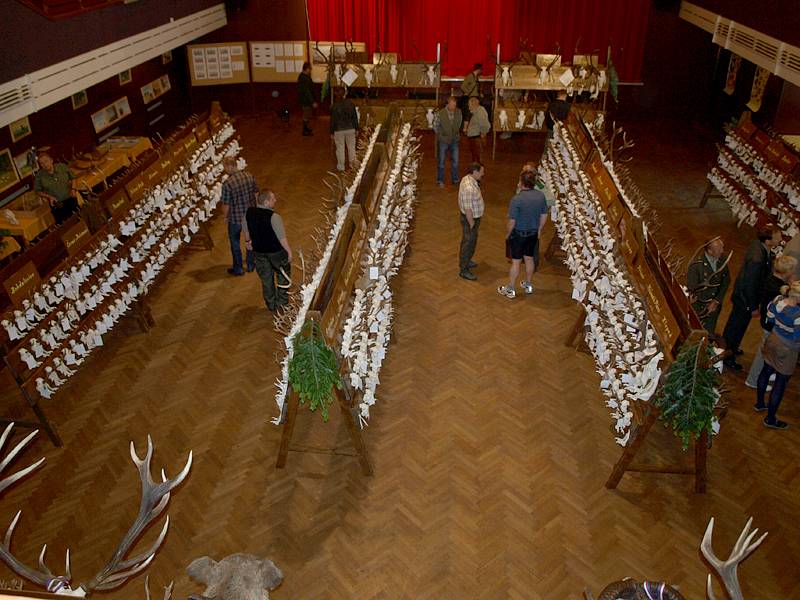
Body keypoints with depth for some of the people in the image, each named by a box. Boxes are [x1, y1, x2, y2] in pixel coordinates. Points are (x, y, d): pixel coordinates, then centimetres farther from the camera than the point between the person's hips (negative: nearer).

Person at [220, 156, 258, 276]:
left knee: (235, 243, 15)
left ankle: (238, 269, 28)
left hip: (235, 218, -5)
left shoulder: (227, 184, -24)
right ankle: (251, 265, 37)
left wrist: (225, 217, 1)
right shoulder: (249, 176, -8)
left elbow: (226, 205, -18)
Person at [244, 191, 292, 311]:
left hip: (258, 251, 5)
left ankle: (271, 304, 33)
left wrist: (248, 241, 27)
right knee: (283, 275, 19)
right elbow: (282, 238, -23)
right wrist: (289, 251, -10)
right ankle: (282, 302, 25)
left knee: (266, 278, 20)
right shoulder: (273, 217, -28)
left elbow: (246, 230, 8)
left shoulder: (249, 212, -9)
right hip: (276, 251, -5)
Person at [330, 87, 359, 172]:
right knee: (351, 147, 17)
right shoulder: (351, 104, -7)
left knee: (340, 149, 10)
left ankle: (340, 166, 19)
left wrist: (332, 133, 2)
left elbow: (332, 121, -8)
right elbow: (355, 117, 0)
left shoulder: (334, 107, -14)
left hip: (338, 131, -2)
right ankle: (352, 164, 30)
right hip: (350, 129, 2)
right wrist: (356, 128, 12)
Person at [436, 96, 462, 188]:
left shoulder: (458, 112, -3)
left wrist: (456, 133, 11)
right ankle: (440, 180, 15)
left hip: (454, 140, 3)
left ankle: (455, 179, 19)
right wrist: (441, 135, 1)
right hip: (444, 140, -3)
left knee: (455, 161, 7)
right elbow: (436, 126, 0)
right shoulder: (441, 113, -13)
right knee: (441, 161, 5)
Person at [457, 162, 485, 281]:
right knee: (468, 243, 2)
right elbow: (468, 208, -29)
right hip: (470, 218, -10)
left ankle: (466, 261, 43)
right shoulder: (469, 187, -32)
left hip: (473, 217, 10)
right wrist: (472, 224, -20)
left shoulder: (467, 178, 1)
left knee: (471, 241, 24)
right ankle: (463, 270, 13)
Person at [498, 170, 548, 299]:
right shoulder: (541, 196, -7)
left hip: (518, 235, -5)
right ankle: (529, 285, 35)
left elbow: (512, 222, -21)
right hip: (533, 233, 5)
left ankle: (511, 289, 17)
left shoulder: (516, 199, -25)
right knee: (529, 258, 20)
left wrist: (507, 234, -4)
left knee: (516, 261, 5)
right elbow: (544, 216, 3)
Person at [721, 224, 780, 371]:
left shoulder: (757, 244, -11)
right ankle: (728, 357, 33)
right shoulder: (756, 259, -39)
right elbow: (750, 285, -28)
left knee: (736, 322, 29)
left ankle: (731, 347, 52)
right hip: (745, 298, -9)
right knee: (737, 326, 12)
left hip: (743, 294, 9)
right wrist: (753, 307, -16)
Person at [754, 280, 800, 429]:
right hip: (786, 350, -7)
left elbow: (769, 318, 2)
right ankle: (770, 419, 21)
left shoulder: (778, 300, -15)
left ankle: (759, 404, 46)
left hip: (773, 340, 7)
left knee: (766, 371, 25)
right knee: (780, 383, 8)